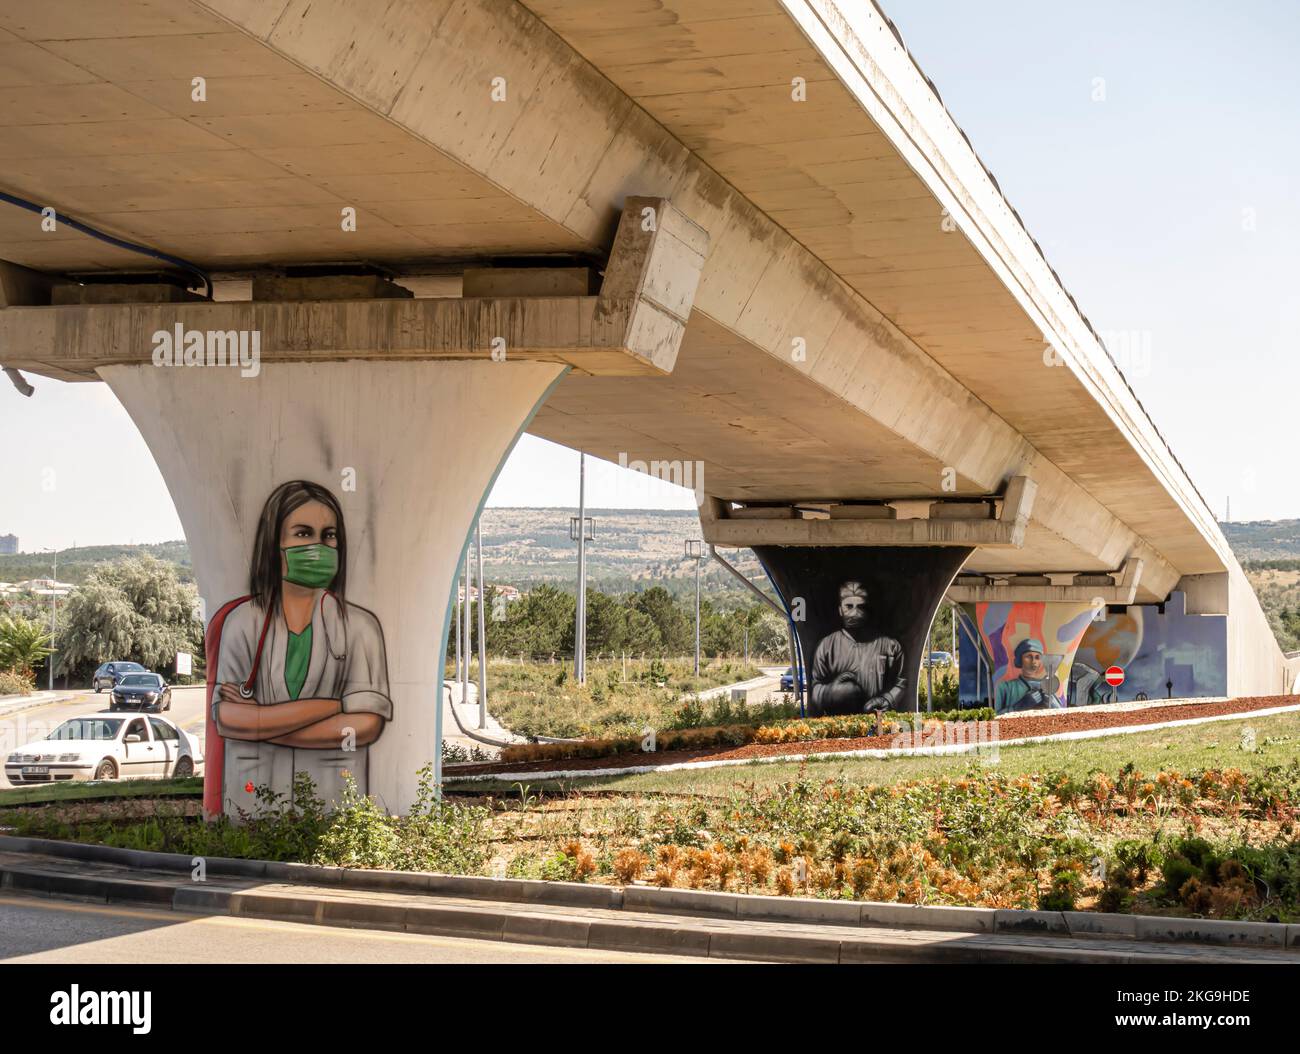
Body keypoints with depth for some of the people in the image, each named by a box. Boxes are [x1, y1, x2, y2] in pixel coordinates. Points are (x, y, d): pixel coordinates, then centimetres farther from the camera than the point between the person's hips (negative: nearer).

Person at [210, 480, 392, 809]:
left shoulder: (359, 626, -2)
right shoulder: (241, 621, 1)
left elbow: (367, 724, -11)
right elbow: (227, 718, -9)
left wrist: (259, 724, -11)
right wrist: (334, 705, -14)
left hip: (334, 792, 0)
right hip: (253, 787, 0)